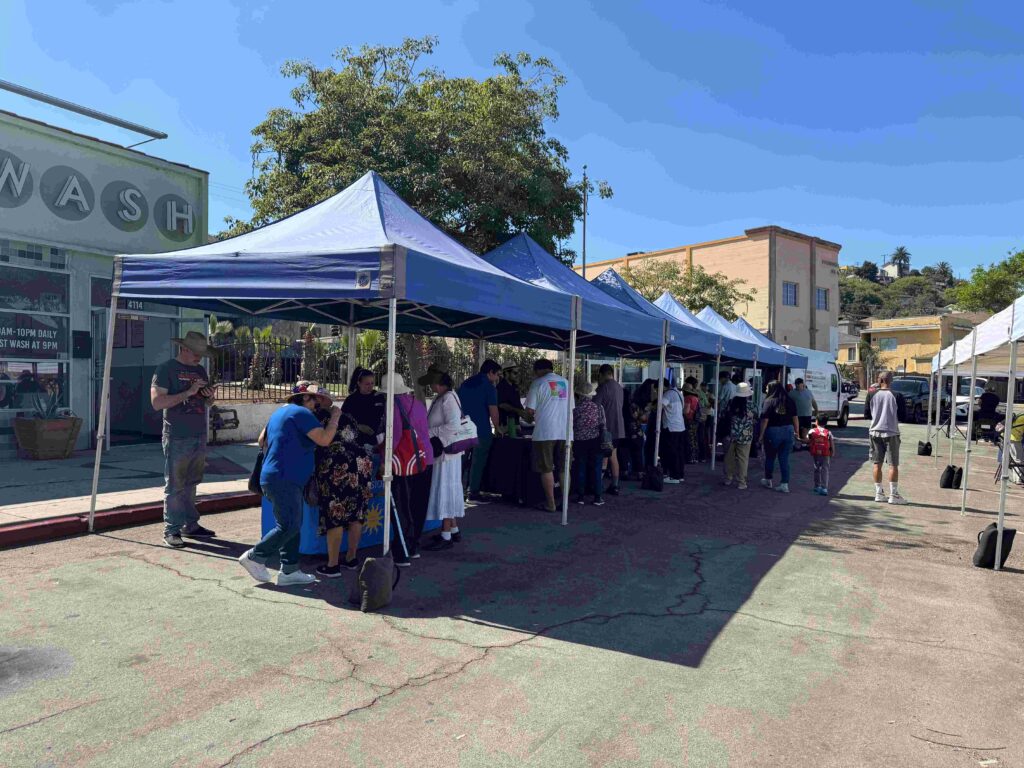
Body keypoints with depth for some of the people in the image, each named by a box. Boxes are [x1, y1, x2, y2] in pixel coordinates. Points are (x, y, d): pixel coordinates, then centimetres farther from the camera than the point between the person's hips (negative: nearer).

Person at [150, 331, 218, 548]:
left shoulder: (200, 371, 15)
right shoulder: (165, 369, -5)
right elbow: (157, 402, -14)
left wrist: (210, 396, -1)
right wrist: (188, 392, -19)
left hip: (199, 437, 6)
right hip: (177, 438, -6)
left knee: (191, 485, 13)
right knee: (175, 487, -2)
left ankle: (190, 525, 20)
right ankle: (171, 530, 5)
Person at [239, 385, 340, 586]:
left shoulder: (281, 411, 21)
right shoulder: (301, 413, -10)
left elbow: (262, 440, 29)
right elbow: (324, 440, -18)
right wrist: (335, 417, -6)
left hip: (274, 477, 11)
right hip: (284, 479, -11)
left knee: (292, 526, 10)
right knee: (289, 526, -8)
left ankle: (289, 570, 12)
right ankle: (255, 557, 6)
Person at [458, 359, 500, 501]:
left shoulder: (465, 383, 14)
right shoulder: (489, 387, -9)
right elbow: (493, 410, -14)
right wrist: (497, 428, -2)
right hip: (481, 430, -6)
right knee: (478, 462, 0)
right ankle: (473, 493, 2)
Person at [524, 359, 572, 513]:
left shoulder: (538, 383, -1)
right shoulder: (566, 383, 13)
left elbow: (530, 410, -5)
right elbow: (571, 407, 16)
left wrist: (533, 416, 17)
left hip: (545, 432, -4)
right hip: (566, 432, 4)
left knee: (547, 469, 3)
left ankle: (550, 504, 5)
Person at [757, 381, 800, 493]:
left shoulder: (769, 402, -10)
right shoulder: (790, 402, 1)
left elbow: (765, 420, -11)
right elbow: (795, 419, 2)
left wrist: (761, 434, -5)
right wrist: (797, 432, 10)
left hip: (773, 431, -3)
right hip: (788, 430, 3)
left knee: (770, 457, 15)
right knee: (785, 459, 8)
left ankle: (768, 480, 30)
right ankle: (785, 484, 6)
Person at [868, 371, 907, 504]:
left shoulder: (873, 396, -1)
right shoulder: (894, 396, -8)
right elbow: (901, 416, -4)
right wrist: (895, 421, 16)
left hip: (875, 432, 3)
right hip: (890, 432, -3)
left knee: (877, 463, 8)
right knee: (893, 464, 1)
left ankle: (879, 493, 12)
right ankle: (893, 494, -1)